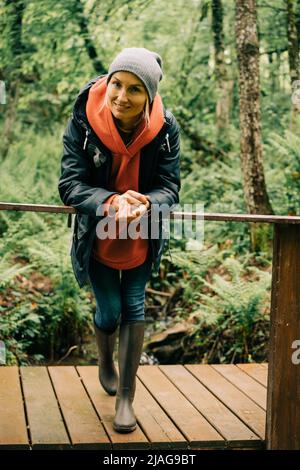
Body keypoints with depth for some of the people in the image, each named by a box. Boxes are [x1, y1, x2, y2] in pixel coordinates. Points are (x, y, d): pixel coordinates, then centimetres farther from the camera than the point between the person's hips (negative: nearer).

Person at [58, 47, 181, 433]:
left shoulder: (165, 128, -19)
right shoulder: (83, 121, -23)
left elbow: (169, 187, -16)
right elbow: (70, 185, -23)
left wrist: (145, 204, -40)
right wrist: (112, 202, -42)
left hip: (141, 237, 1)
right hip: (97, 236, -1)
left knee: (134, 308, 4)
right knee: (110, 310, 3)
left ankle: (126, 397, 17)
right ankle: (106, 361, 40)